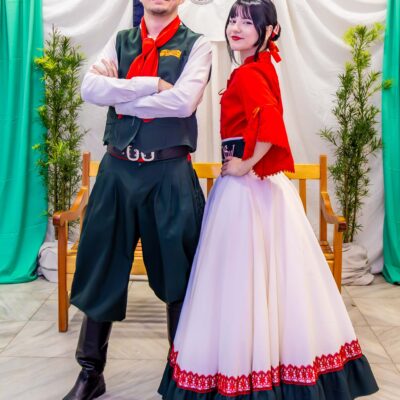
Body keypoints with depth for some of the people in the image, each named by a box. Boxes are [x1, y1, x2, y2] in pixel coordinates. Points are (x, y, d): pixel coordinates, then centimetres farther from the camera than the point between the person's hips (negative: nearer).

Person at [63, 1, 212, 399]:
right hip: (117, 168, 3)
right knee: (102, 269, 7)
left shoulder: (196, 45, 3)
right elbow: (90, 87, -6)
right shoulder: (120, 42, 11)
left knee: (177, 271, 6)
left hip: (170, 172, -2)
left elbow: (184, 101, -15)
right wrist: (152, 84, -12)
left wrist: (122, 98, -8)